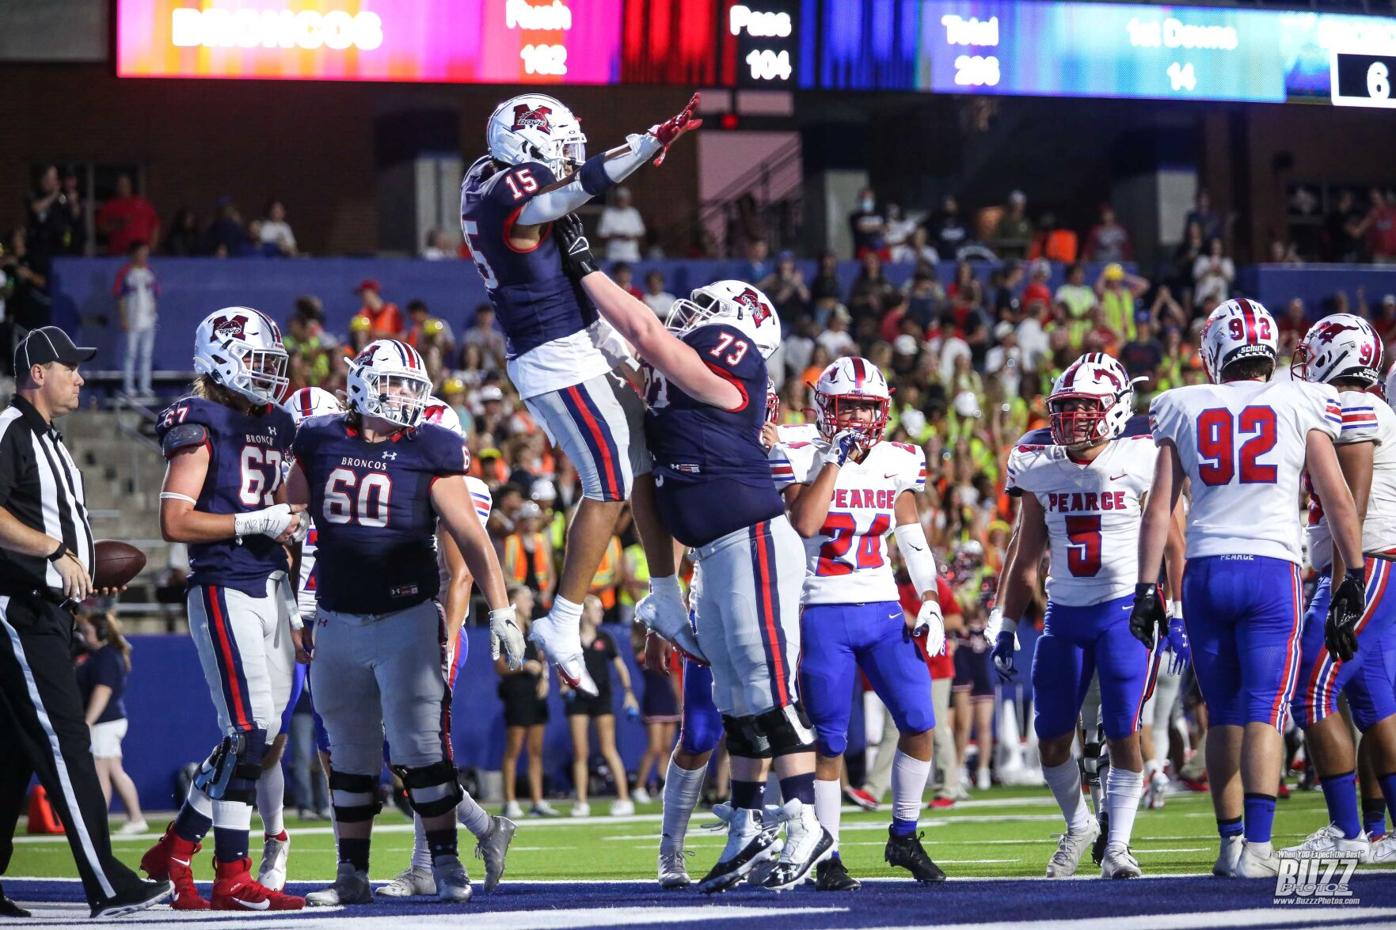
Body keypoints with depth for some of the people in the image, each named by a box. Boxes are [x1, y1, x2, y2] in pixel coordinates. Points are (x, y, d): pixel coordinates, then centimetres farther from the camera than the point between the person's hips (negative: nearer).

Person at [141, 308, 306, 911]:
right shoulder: (201, 425, -9)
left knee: (263, 739, 8)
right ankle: (232, 878, -6)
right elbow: (175, 523, -15)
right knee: (250, 732, -12)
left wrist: (291, 524, 12)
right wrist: (255, 523, -17)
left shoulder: (275, 426, 17)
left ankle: (174, 851, 20)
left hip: (270, 586, 9)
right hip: (224, 590, -9)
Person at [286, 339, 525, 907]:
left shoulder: (428, 453, -3)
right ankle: (352, 876, 18)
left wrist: (501, 611, -9)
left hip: (406, 620, -3)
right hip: (337, 622, 3)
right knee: (351, 757, 10)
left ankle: (447, 866, 0)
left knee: (420, 748, -8)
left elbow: (471, 538, -4)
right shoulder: (320, 444, 4)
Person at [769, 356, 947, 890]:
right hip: (824, 616, -4)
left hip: (884, 613, 4)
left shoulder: (896, 464, 7)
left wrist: (930, 604, 3)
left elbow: (914, 543, 12)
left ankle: (904, 837, 10)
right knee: (829, 742, -1)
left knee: (919, 722, -7)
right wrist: (835, 458, -20)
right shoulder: (801, 461, -6)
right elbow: (805, 524, -22)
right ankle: (828, 859, 8)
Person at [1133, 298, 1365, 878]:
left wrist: (1147, 588, 6)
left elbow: (1159, 508, 4)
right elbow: (1338, 500, 3)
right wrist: (1352, 578, 9)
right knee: (1264, 713, -5)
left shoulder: (1184, 410, 8)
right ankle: (1257, 849, -15)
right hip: (1272, 570, -2)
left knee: (1223, 715, 12)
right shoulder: (1301, 404, 4)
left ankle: (1230, 843, 13)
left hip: (1205, 572, 2)